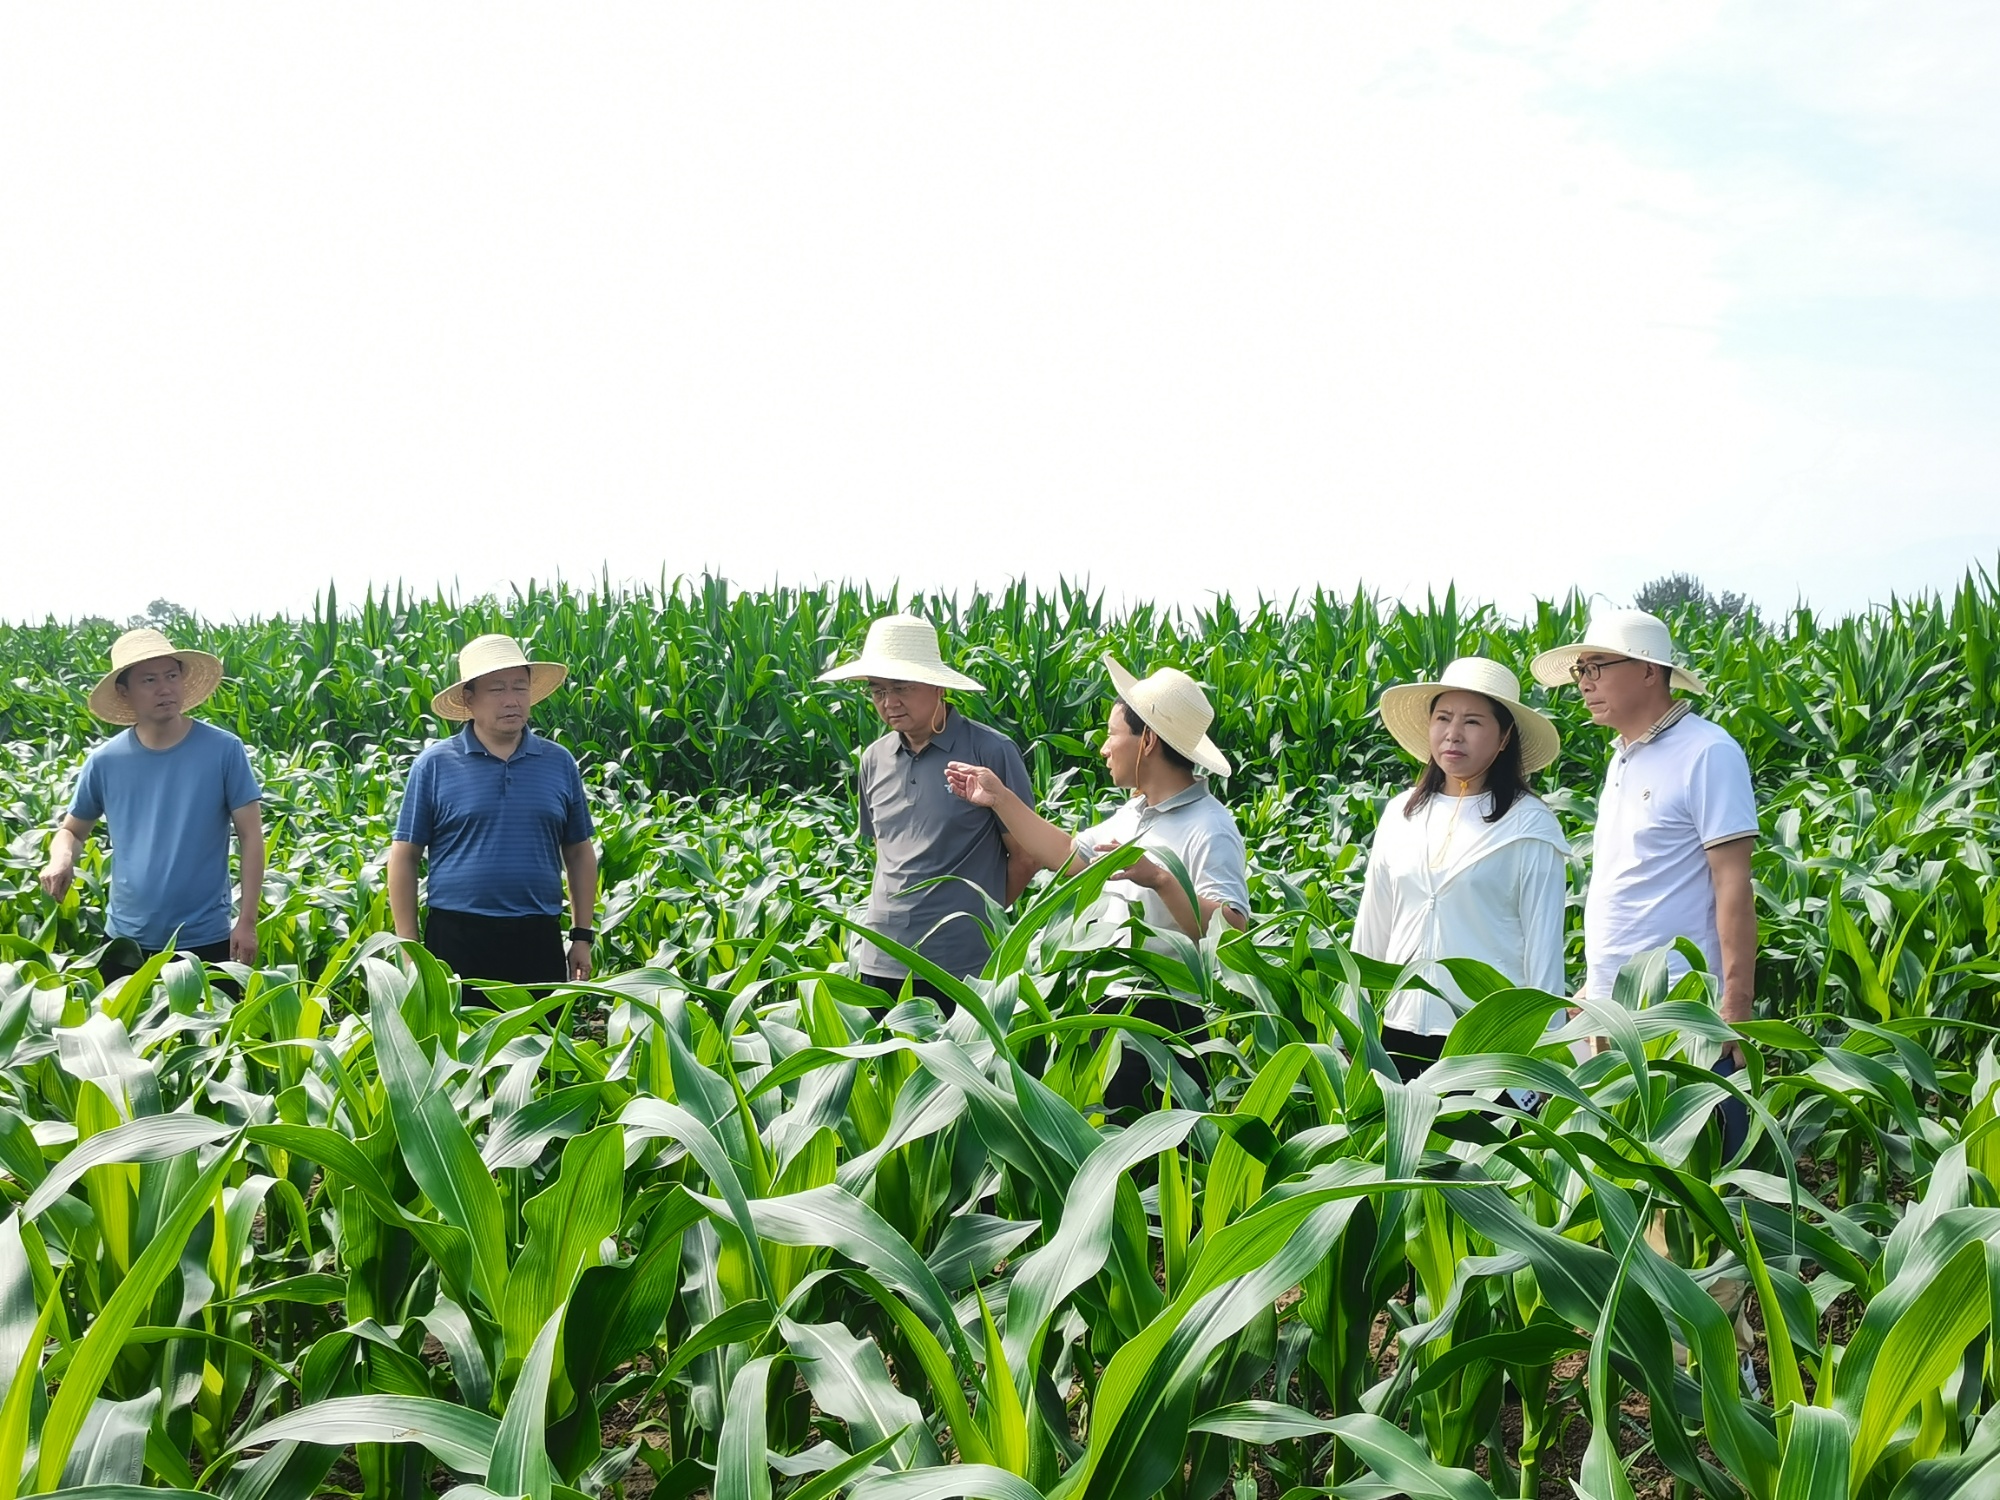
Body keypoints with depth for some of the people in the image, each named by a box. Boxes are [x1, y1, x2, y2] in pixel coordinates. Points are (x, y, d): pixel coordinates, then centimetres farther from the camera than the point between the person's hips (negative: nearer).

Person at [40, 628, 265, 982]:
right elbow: (72, 830, 11)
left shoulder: (224, 750, -8)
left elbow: (250, 836, -5)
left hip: (206, 939, -2)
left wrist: (247, 921, -9)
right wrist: (61, 858, -13)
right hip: (127, 940, 2)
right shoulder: (105, 761, -2)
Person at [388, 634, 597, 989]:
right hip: (457, 940, -2)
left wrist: (583, 936, 8)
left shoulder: (559, 763, 7)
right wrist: (408, 947, -3)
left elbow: (579, 853, 13)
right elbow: (404, 857, 1)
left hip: (539, 940, 2)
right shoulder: (434, 764, -1)